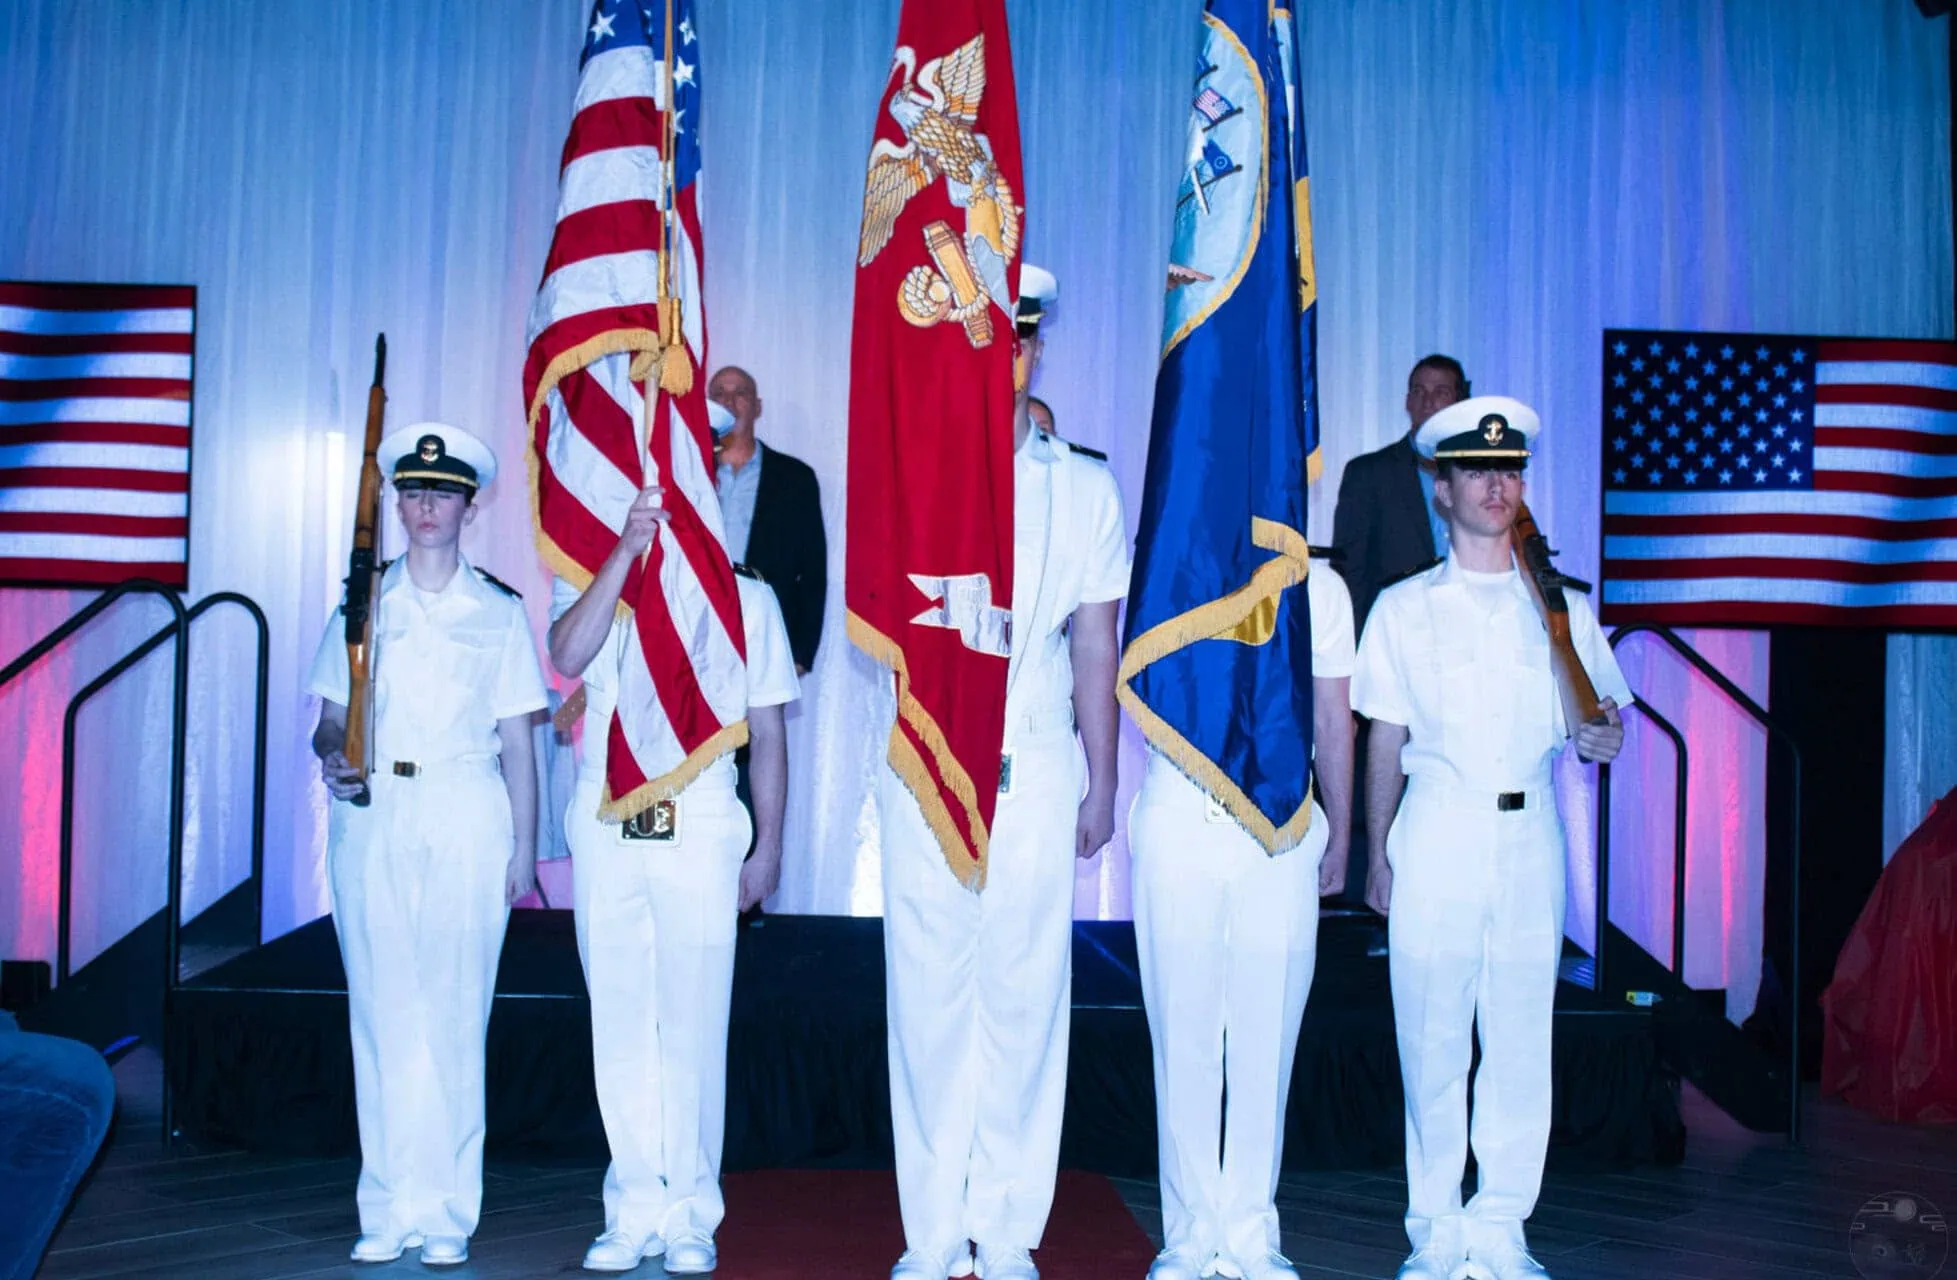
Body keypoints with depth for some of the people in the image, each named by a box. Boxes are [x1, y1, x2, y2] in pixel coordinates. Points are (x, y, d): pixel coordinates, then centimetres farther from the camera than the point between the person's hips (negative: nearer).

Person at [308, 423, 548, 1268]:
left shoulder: (498, 612, 8)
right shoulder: (363, 604, 12)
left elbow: (517, 741, 7)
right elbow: (331, 717, 12)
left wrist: (524, 847, 1)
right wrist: (332, 755, -10)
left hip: (465, 819, -1)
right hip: (370, 816, 2)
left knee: (454, 1013, -4)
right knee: (380, 1010, 0)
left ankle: (447, 1213, 2)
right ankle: (389, 1209, 8)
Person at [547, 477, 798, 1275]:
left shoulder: (745, 597, 9)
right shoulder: (593, 584, 11)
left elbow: (767, 733, 10)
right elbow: (567, 654, -12)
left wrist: (768, 846, 5)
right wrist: (625, 551, -15)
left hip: (701, 827, -1)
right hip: (605, 824, 2)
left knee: (692, 1027, -2)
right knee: (619, 1023, 5)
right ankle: (634, 1212, 14)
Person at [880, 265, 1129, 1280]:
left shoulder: (1084, 487, 9)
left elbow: (1096, 645, 9)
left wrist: (1102, 785, 7)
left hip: (1037, 773, 1)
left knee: (1025, 997, 2)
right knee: (928, 994, 1)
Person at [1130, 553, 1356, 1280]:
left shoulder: (1319, 589, 12)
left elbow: (1333, 720, 16)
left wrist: (1338, 835, 16)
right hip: (1177, 828, -1)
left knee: (1267, 1037, 1)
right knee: (1183, 1035, 1)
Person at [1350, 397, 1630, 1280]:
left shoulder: (1563, 607, 12)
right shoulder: (1404, 608, 8)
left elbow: (1600, 717, 15)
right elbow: (1385, 742, 8)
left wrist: (1602, 738, -9)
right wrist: (1377, 859, 4)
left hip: (1529, 834, 2)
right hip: (1436, 834, -1)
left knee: (1522, 1035, 1)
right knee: (1432, 1035, -1)